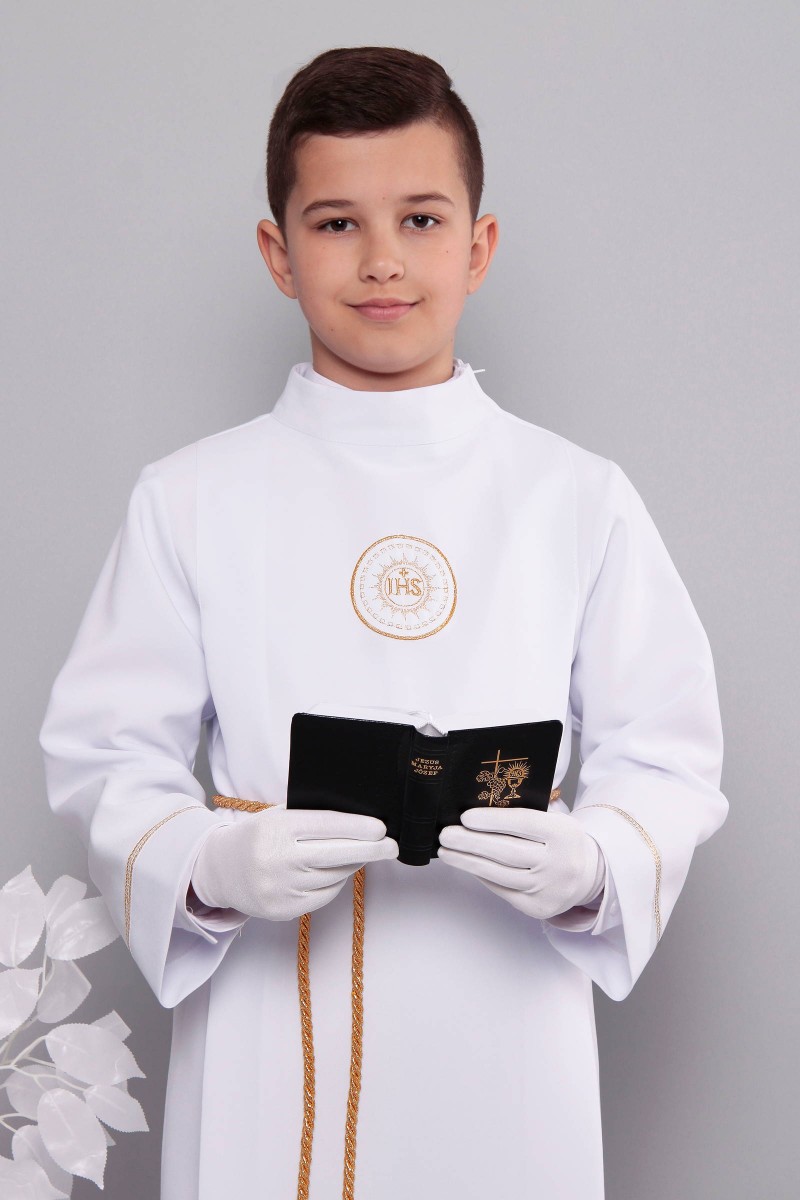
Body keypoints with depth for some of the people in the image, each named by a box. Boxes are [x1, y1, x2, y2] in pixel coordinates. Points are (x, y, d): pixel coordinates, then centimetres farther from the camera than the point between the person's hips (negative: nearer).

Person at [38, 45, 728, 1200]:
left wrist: (588, 864, -17)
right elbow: (107, 749, 1)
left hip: (508, 1037, 1)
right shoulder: (193, 499, 1)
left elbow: (667, 755, 2)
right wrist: (212, 863, -17)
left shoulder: (579, 500, 1)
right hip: (269, 1041, 0)